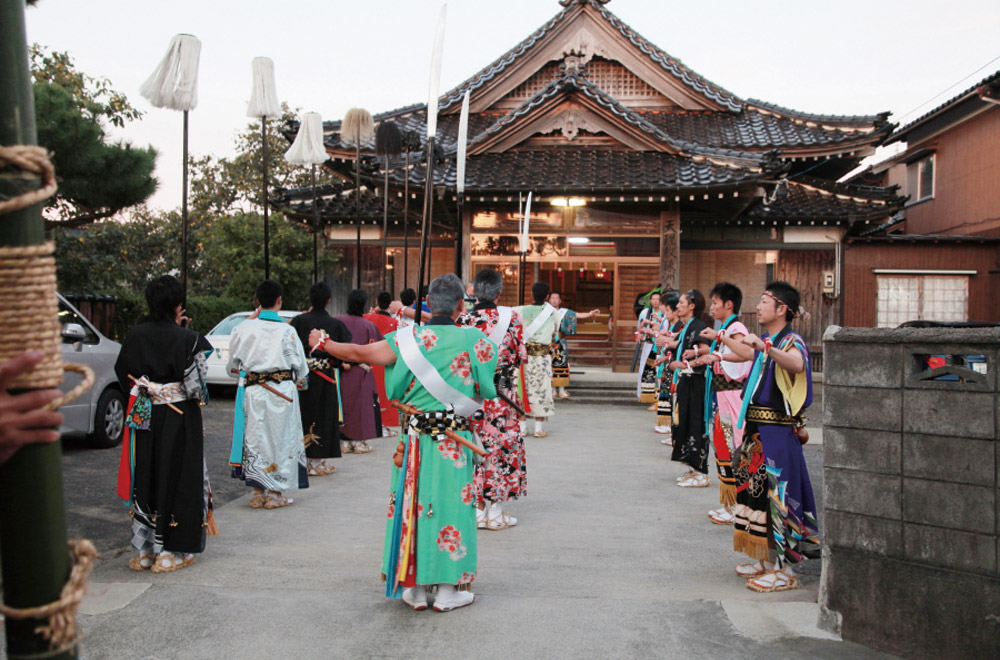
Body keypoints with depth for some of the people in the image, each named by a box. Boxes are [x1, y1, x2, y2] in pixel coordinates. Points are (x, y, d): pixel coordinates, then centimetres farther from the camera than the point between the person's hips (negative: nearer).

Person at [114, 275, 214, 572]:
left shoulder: (135, 336, -2)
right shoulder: (188, 339, -14)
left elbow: (123, 373, 10)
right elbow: (196, 385, -14)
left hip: (144, 418, 4)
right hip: (180, 420, -4)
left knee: (145, 478, 14)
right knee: (177, 478, 6)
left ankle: (144, 550, 23)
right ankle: (170, 552, 12)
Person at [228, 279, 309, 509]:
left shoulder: (244, 328, -3)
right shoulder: (287, 331, -10)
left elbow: (233, 364, 8)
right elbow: (300, 368, -1)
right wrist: (295, 380, 19)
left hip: (253, 393, 2)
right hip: (282, 394, -2)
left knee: (255, 439, 10)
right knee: (281, 439, 7)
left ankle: (258, 494, 15)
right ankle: (276, 494, 12)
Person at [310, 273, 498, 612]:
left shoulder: (408, 339, -4)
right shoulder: (474, 341, -6)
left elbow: (360, 353, -2)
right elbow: (485, 388, 4)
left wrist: (322, 343, 14)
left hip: (415, 438, 2)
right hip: (455, 440, -2)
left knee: (412, 505, 11)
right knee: (451, 506, 7)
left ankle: (414, 588, 21)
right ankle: (448, 589, 15)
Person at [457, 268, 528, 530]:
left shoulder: (463, 320, -5)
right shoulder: (511, 317, -8)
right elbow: (523, 355, -4)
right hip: (503, 395, -2)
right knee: (501, 444, 7)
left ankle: (476, 510, 16)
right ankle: (496, 512, 12)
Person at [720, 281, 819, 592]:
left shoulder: (791, 341, -14)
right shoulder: (767, 342, 14)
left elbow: (797, 364, -39)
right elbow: (750, 354, 38)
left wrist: (764, 346, -49)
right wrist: (723, 338, 49)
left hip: (777, 433, -9)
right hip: (757, 429, 9)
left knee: (775, 496, -5)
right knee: (755, 491, 15)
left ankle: (783, 570, 5)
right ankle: (766, 561, 27)